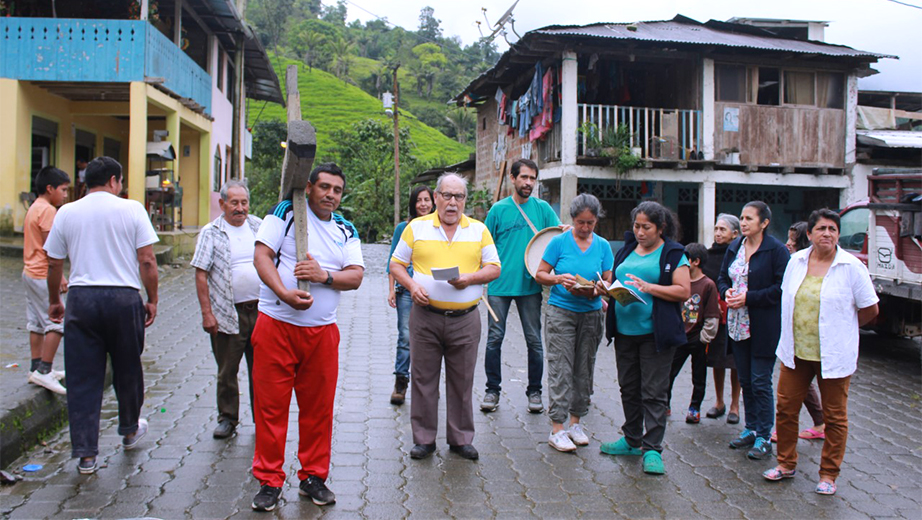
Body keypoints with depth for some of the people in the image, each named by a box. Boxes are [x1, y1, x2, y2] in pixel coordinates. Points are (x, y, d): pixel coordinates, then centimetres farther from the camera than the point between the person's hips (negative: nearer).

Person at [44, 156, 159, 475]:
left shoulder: (67, 213, 5)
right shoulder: (132, 209, -3)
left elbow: (54, 264, 10)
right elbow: (147, 261, -6)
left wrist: (54, 301, 23)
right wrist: (152, 300, 3)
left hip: (81, 298, 2)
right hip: (124, 297, -2)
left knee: (82, 378, 6)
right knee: (127, 371, 16)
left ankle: (86, 455, 9)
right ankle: (130, 431, 35)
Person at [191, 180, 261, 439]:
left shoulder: (259, 226, 8)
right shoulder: (211, 233, -1)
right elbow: (201, 275, -3)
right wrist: (206, 312, -9)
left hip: (261, 310, 2)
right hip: (228, 315, -2)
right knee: (227, 371, 6)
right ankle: (227, 418, 21)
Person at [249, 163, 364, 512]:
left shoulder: (346, 231, 12)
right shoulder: (286, 212, 0)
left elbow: (356, 276, 3)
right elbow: (261, 255, -8)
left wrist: (324, 276, -17)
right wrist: (285, 293, -22)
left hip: (322, 331, 4)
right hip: (276, 325, -3)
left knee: (319, 407, 9)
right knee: (271, 405, 2)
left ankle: (313, 477, 24)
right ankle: (269, 481, 16)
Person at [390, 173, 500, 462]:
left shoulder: (479, 230, 8)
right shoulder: (417, 228, 5)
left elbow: (494, 268, 7)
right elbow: (396, 264, 8)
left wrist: (470, 278, -12)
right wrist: (412, 286, -10)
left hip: (465, 319, 1)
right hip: (425, 316, 0)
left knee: (462, 381, 7)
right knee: (423, 378, 4)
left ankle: (461, 439, 20)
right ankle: (424, 439, 17)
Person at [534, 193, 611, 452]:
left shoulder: (603, 246, 6)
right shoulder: (559, 242, -2)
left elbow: (608, 281, 6)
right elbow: (540, 274, 0)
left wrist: (595, 291, -15)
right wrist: (560, 279, -19)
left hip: (591, 313, 4)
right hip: (561, 311, -3)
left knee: (583, 370, 9)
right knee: (561, 370, -5)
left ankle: (575, 422, 22)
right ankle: (557, 429, -1)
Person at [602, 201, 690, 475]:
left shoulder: (673, 253, -2)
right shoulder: (626, 251, 15)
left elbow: (684, 291, -10)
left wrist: (649, 287, -20)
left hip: (655, 333, -6)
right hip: (624, 330, 6)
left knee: (654, 392, -3)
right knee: (629, 388, 14)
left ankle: (652, 448, 3)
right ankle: (632, 440, 28)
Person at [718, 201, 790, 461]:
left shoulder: (776, 250, -10)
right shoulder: (734, 248, 10)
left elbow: (782, 288, -15)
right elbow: (722, 277, 17)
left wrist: (748, 298, -19)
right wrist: (727, 292, -5)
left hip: (764, 327, -6)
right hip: (738, 324, 7)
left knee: (760, 382, -3)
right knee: (745, 380, 14)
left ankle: (764, 437, 9)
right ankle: (751, 429, 27)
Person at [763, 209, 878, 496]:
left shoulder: (852, 267, -9)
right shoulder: (796, 261, 3)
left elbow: (870, 310, -1)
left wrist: (839, 328, 7)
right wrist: (795, 329, 11)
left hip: (833, 354, -3)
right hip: (796, 351, 4)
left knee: (835, 415, 7)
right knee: (785, 407, 8)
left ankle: (828, 474, 21)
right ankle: (786, 464, 25)